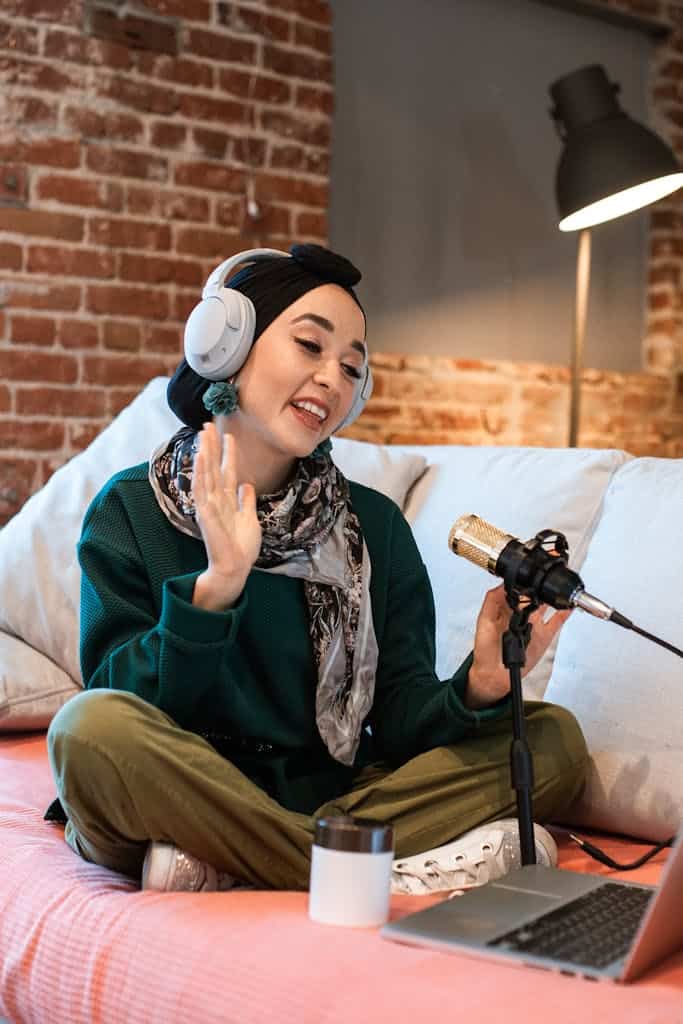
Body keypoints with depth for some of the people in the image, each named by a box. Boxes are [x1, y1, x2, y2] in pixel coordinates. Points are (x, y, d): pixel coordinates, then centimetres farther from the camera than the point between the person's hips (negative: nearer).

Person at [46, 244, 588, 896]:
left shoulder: (375, 525, 5)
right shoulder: (130, 511, -2)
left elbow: (403, 719, 0)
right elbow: (124, 723, -11)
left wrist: (477, 691, -22)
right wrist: (215, 586, -25)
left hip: (336, 798, 4)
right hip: (180, 807, -3)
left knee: (554, 739, -10)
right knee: (90, 727, -32)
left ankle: (225, 876, -23)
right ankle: (392, 882, -22)